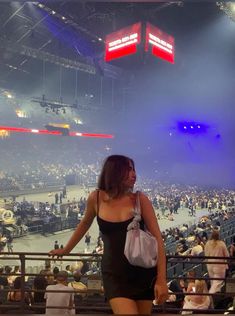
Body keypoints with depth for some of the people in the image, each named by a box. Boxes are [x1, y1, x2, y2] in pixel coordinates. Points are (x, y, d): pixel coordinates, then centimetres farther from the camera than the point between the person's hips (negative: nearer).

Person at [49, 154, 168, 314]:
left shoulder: (140, 199, -6)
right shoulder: (96, 198, -4)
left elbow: (157, 239, -6)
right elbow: (85, 224, 14)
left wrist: (161, 280, -11)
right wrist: (65, 250, 26)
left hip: (143, 273, 1)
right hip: (114, 274, -1)